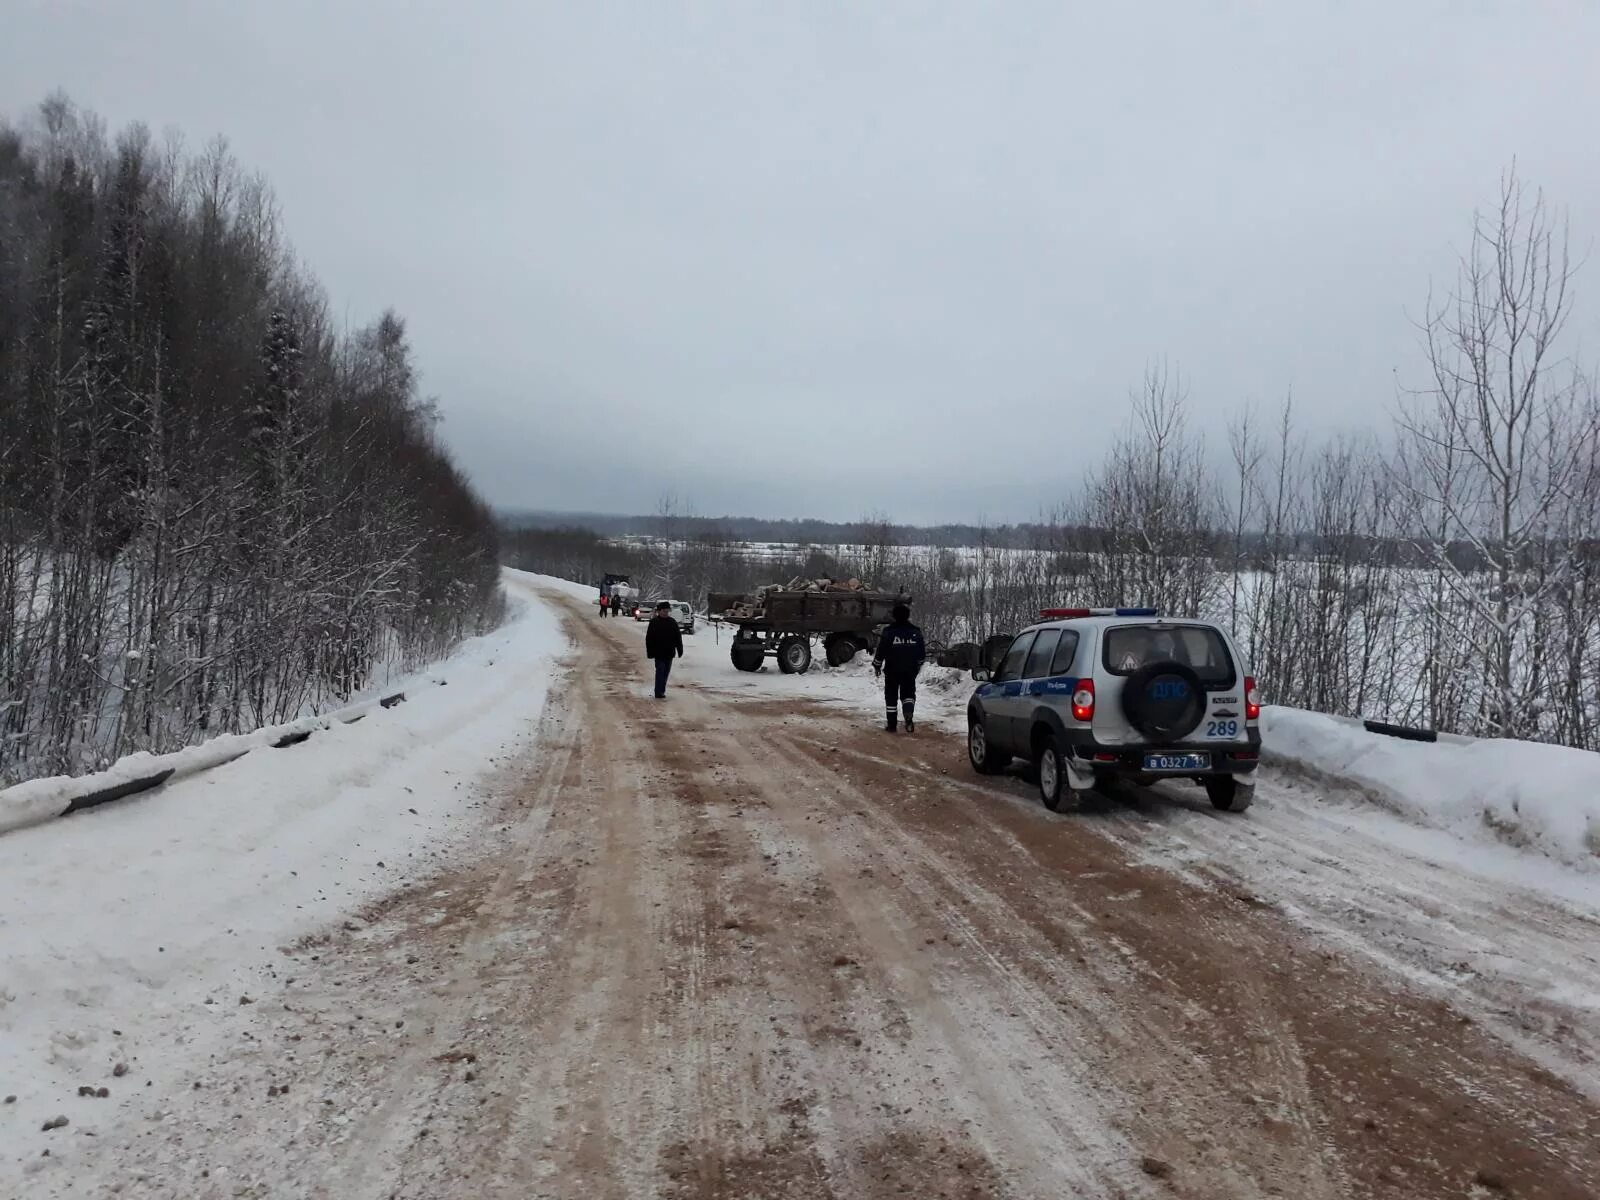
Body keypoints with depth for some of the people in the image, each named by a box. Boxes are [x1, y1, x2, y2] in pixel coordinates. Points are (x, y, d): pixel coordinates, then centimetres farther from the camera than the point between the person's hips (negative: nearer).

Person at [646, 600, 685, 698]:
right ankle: (659, 693, -8)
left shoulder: (672, 622, 8)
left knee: (666, 672, 10)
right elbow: (649, 638, -3)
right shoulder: (654, 622, -4)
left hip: (669, 653, 5)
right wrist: (650, 652, -8)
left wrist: (680, 650, 7)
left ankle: (661, 691, 20)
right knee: (660, 671, -8)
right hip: (659, 652, -5)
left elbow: (678, 637, 11)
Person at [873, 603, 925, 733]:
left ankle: (891, 724, 9)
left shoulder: (888, 632, -10)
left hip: (892, 670, -2)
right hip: (910, 670, 2)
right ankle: (909, 716, -14)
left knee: (891, 696, 8)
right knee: (908, 694, 11)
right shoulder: (916, 632, 1)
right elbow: (922, 653, 8)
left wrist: (876, 665, 6)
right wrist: (918, 664, 25)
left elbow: (881, 651, -8)